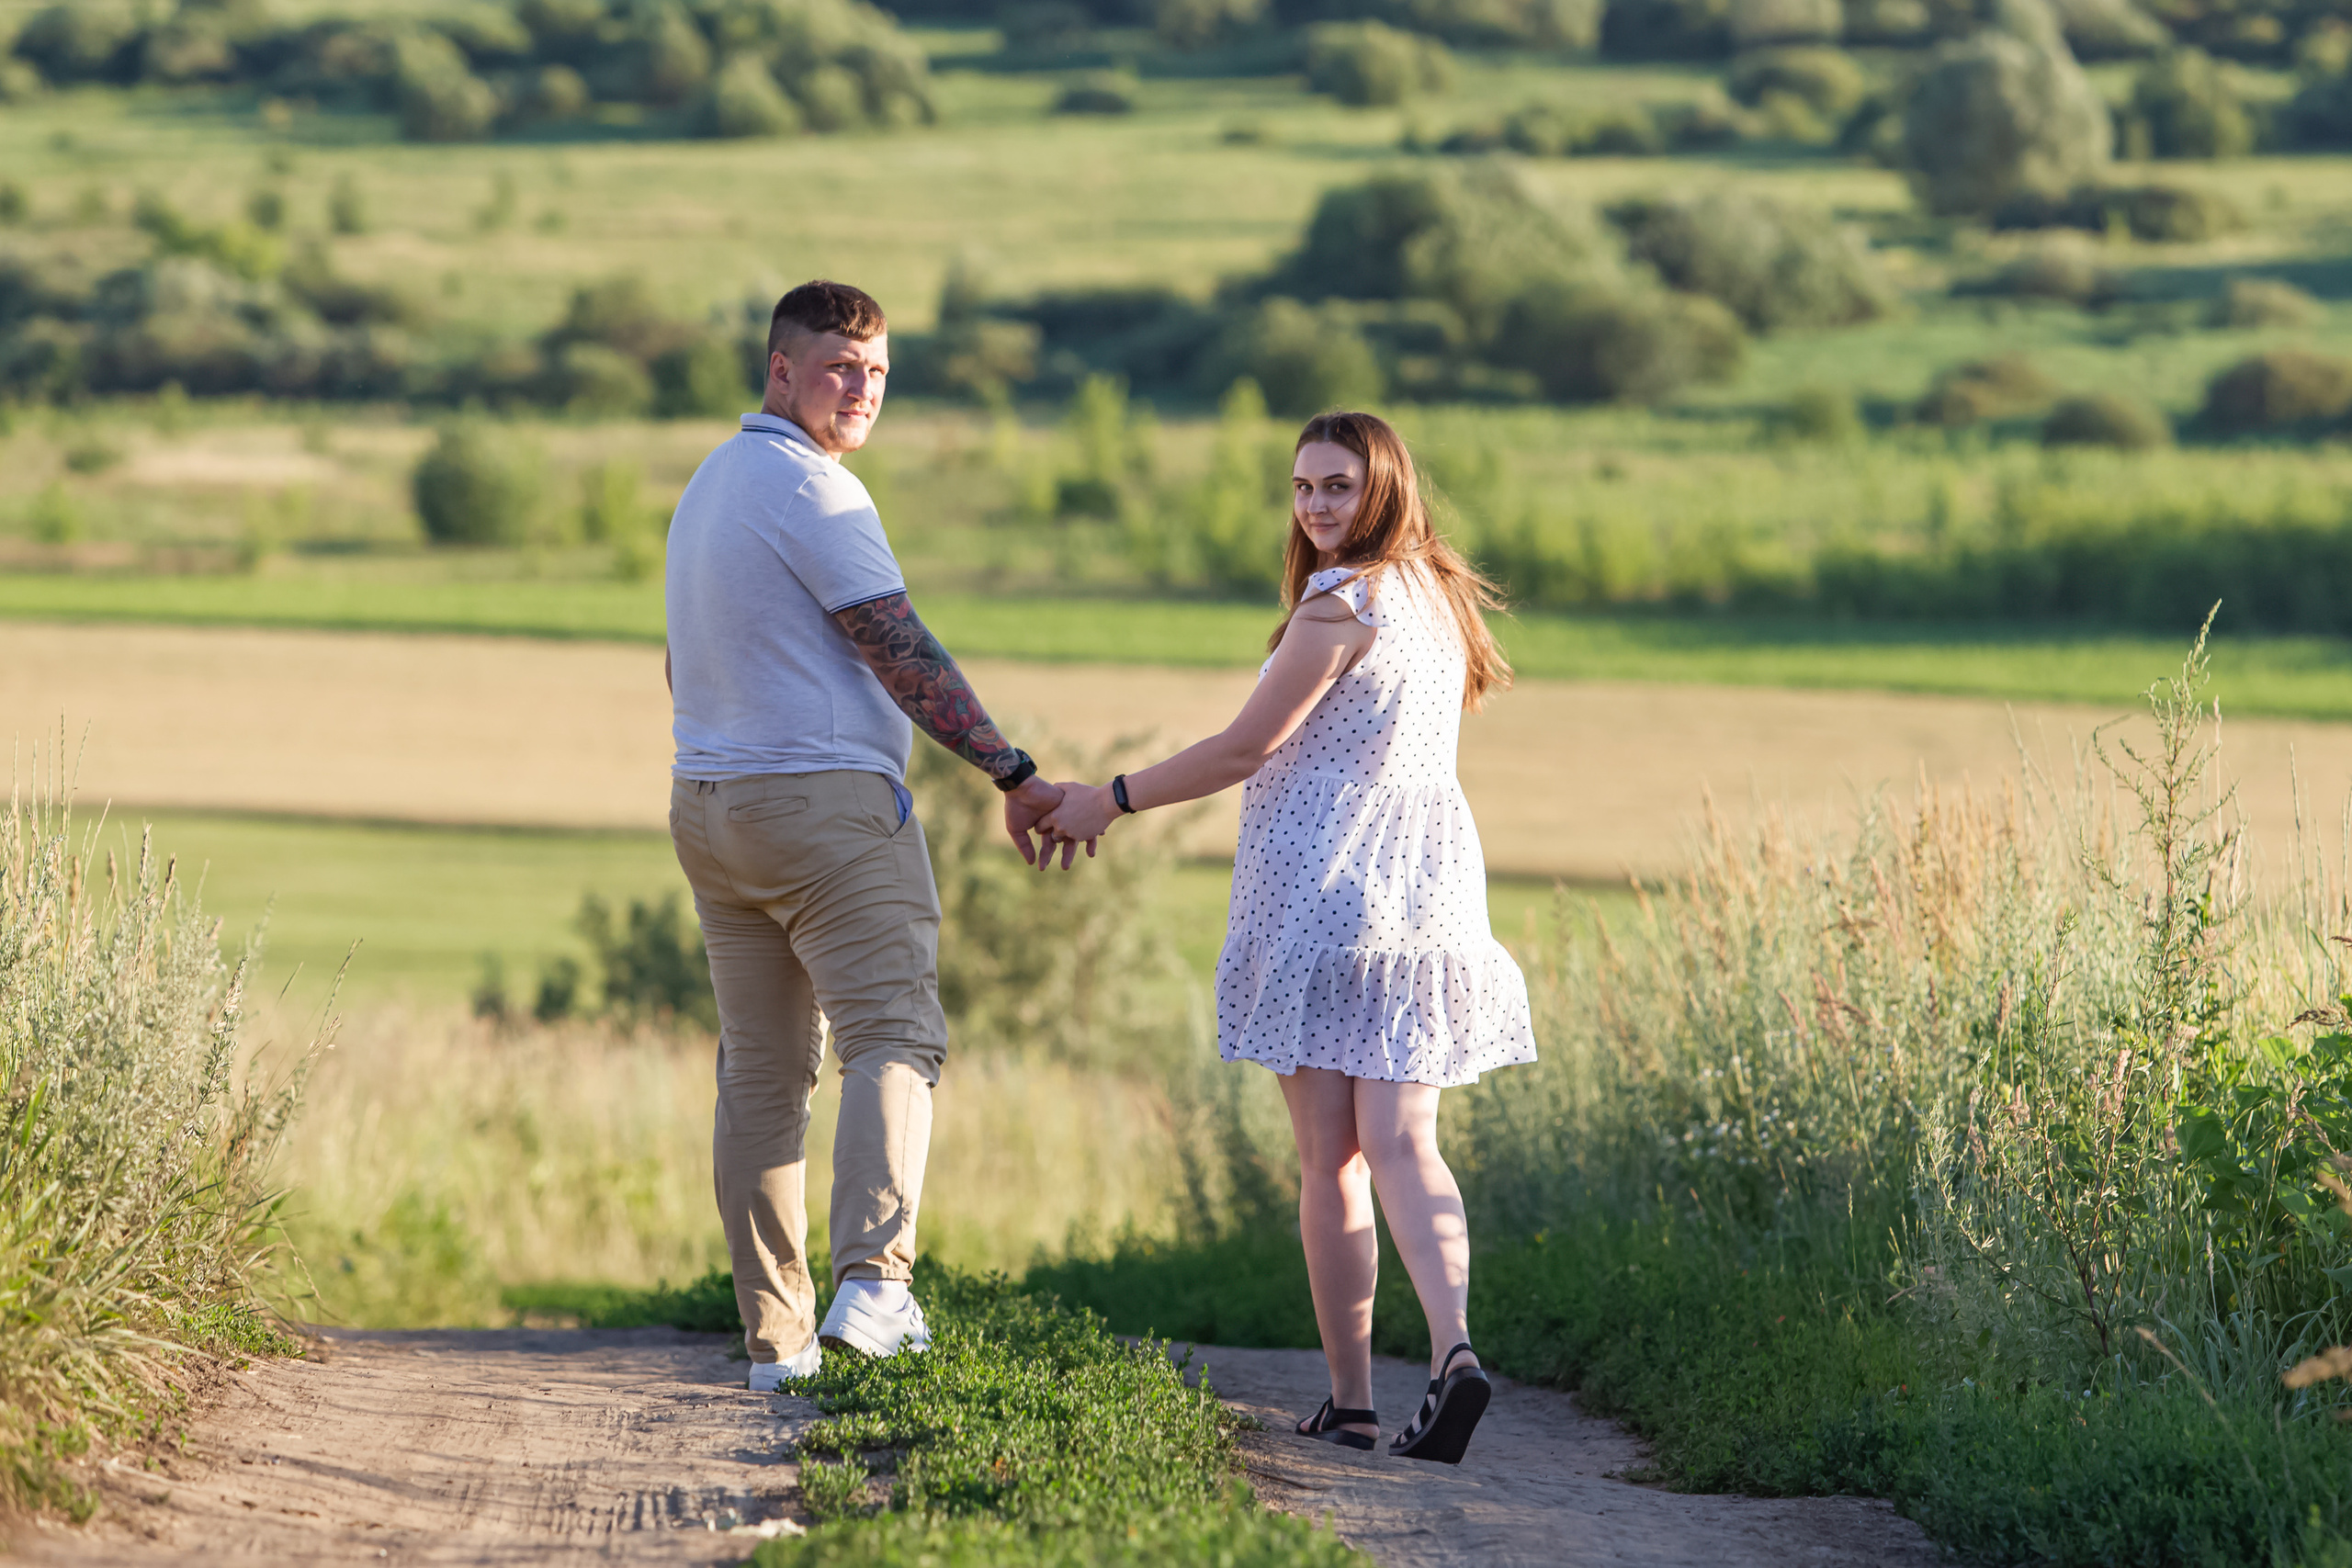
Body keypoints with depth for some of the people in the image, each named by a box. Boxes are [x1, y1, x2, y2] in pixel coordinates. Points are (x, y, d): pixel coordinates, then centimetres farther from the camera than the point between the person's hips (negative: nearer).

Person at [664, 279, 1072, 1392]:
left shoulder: (707, 487, 19)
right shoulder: (808, 487, -11)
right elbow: (900, 652, -17)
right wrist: (1012, 776, -19)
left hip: (708, 802, 9)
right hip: (826, 799, -9)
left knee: (761, 1069, 8)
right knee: (893, 1036, -15)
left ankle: (775, 1341, 9)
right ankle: (873, 1280, -33)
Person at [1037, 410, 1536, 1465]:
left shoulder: (1340, 604, -11)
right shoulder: (1434, 597, 14)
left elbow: (1244, 750, -10)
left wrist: (1110, 801, 1)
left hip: (1322, 893, -6)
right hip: (1426, 895, 6)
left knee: (1328, 1158, 3)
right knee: (1401, 1144, 0)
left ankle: (1350, 1401, 6)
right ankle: (1452, 1347, -24)